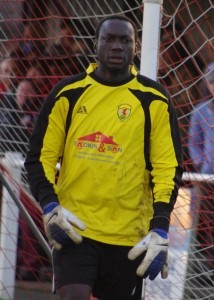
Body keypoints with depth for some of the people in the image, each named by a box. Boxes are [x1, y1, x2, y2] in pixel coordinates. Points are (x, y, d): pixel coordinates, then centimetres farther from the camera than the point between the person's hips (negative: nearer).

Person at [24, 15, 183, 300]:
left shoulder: (154, 100, 2)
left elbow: (168, 168, 0)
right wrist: (50, 207, -9)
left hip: (129, 234, 0)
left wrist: (159, 230, -11)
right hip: (73, 227, 0)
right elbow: (40, 156, 7)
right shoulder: (68, 93, 4)